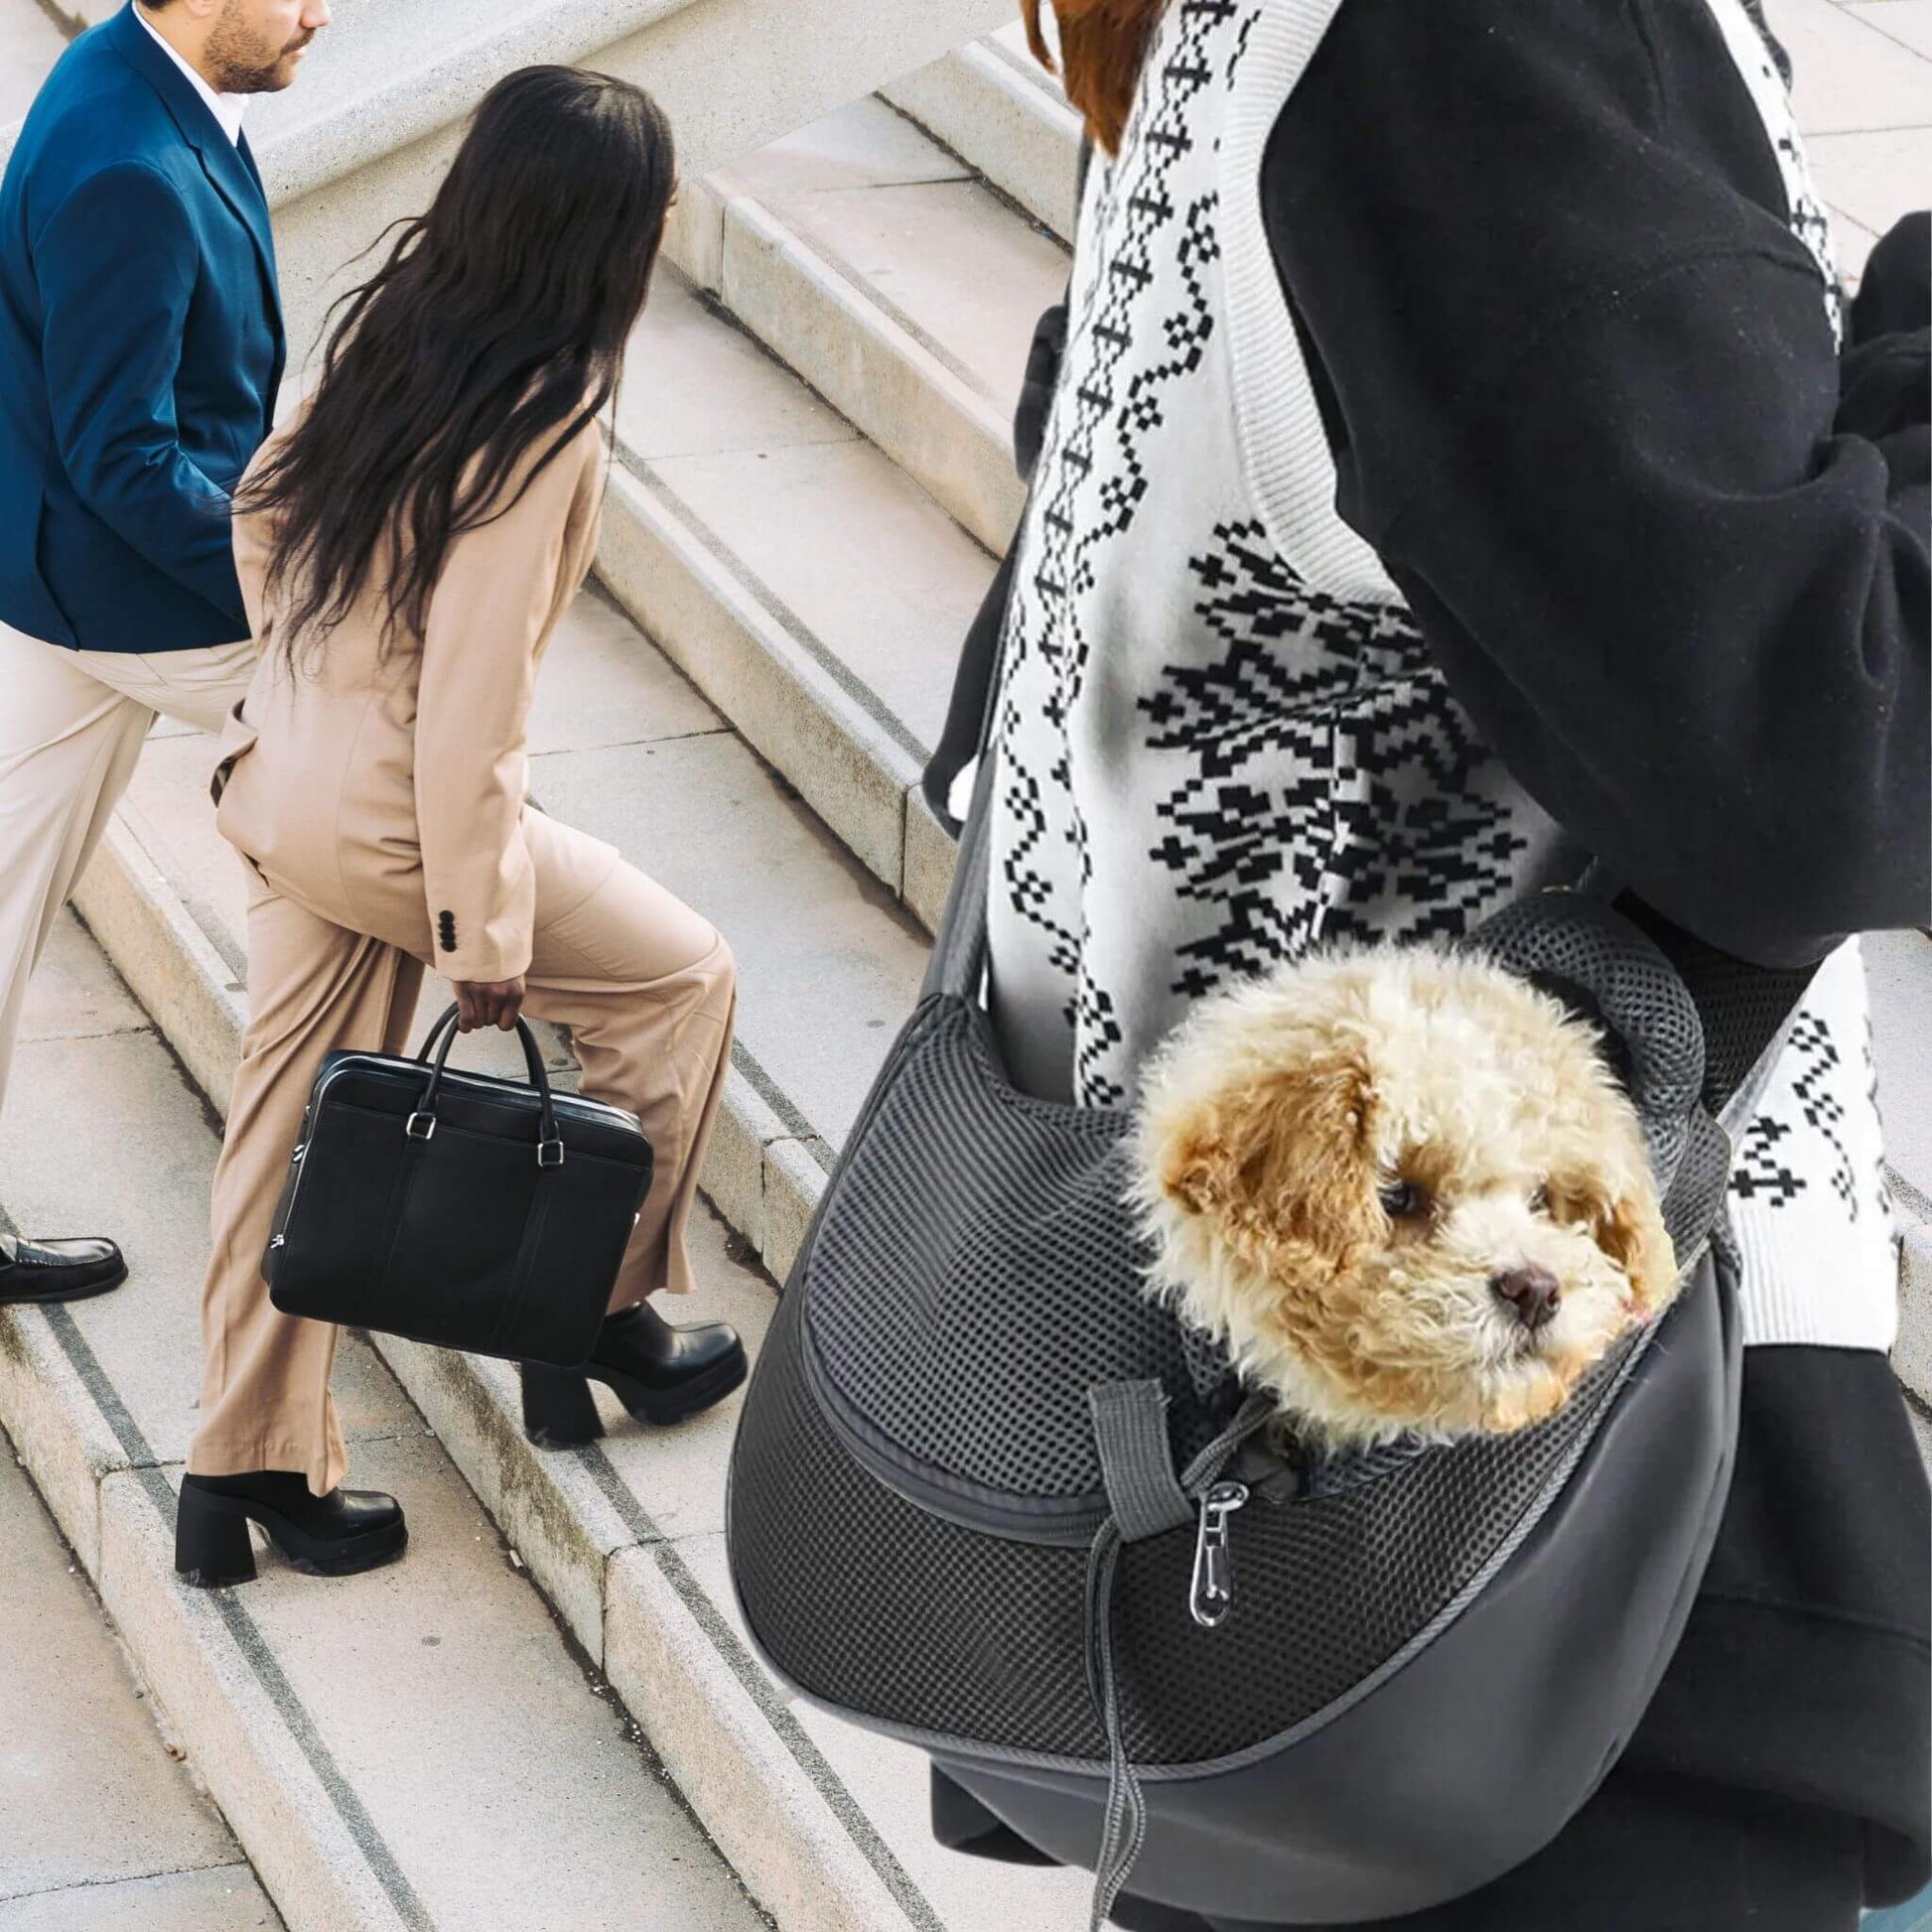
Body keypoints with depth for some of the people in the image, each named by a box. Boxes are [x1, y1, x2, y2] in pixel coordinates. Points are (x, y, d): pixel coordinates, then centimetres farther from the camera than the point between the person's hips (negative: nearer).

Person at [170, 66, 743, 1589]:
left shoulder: (394, 321, -3)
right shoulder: (540, 428, -27)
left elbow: (263, 522, 9)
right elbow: (469, 705, -25)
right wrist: (485, 931, -16)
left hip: (291, 778, 8)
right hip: (396, 820, -8)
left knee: (297, 1115, 17)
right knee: (682, 979, 14)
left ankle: (247, 1471, 24)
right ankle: (601, 1320, 26)